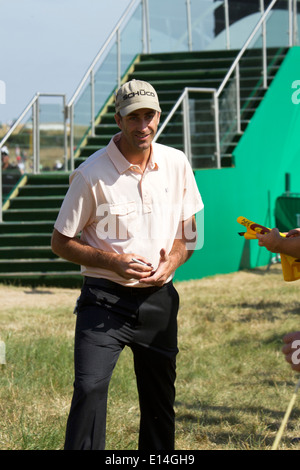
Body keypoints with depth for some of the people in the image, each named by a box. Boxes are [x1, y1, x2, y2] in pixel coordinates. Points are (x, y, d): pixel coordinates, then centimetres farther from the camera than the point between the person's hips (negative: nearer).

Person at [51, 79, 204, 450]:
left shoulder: (177, 165, 3)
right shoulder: (91, 174, -11)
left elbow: (187, 231, 14)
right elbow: (61, 242, -5)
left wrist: (173, 259, -8)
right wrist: (114, 261, -19)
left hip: (159, 298, 4)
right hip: (105, 300, -4)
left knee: (160, 400, 10)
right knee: (90, 388, -18)